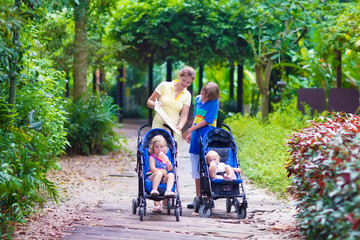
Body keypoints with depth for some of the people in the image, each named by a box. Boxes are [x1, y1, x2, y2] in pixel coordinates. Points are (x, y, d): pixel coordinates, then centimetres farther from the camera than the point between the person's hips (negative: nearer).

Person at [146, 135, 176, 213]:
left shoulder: (165, 157, 20)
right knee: (159, 173, -37)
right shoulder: (152, 157, 5)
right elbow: (153, 169, -9)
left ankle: (168, 190, -45)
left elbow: (169, 169, 14)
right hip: (152, 177, -4)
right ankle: (154, 190, -45)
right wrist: (162, 171, -19)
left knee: (171, 175, -26)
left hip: (163, 178, 4)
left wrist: (169, 165, -9)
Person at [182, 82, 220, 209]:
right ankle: (198, 198, 17)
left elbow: (206, 121, -13)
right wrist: (191, 133, 18)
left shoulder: (214, 103, -10)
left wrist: (190, 130, -12)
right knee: (196, 168, 10)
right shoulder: (198, 99, 10)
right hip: (196, 137, 7)